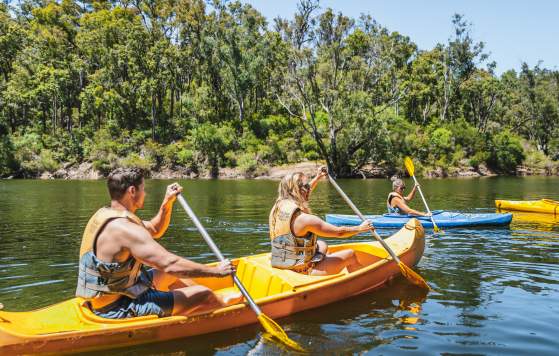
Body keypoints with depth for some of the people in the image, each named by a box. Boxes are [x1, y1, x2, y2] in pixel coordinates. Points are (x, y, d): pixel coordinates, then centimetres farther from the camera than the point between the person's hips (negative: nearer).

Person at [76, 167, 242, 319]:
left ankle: (220, 300, 34)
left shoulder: (105, 214, 5)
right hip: (118, 308, -10)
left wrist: (167, 203, 4)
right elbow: (170, 264, -29)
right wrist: (216, 271, -20)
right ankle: (226, 305, 24)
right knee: (203, 295, -7)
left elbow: (155, 230, 17)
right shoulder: (124, 229, -27)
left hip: (106, 297, 10)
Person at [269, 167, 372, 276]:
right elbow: (339, 232, -15)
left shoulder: (278, 207, -3)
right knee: (350, 255, 7)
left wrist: (318, 177, 26)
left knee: (322, 245, 30)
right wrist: (361, 228, 1)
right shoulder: (304, 219, -26)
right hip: (302, 273, -8)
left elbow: (303, 195, 19)